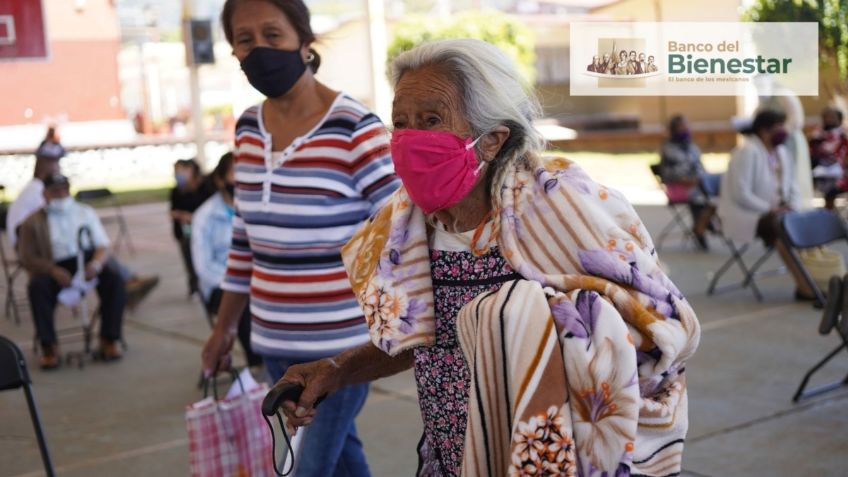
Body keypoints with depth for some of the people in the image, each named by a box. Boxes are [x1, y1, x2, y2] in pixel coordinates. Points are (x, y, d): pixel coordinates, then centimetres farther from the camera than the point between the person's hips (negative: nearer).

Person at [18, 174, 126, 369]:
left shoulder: (86, 212, 14)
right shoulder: (33, 222, 6)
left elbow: (103, 246, 7)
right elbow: (27, 258, -3)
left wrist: (96, 263, -18)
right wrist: (53, 270, -23)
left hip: (87, 262, 2)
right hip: (53, 269, -2)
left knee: (115, 279, -26)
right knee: (37, 286, -33)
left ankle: (109, 340, -19)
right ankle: (48, 346, -25)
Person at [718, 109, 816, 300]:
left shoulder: (781, 152, 11)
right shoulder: (747, 151, -14)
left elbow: (792, 185, 16)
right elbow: (741, 194, -20)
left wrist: (793, 207, -4)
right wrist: (771, 209, -19)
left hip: (773, 212, 8)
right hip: (744, 215, -8)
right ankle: (804, 286, -29)